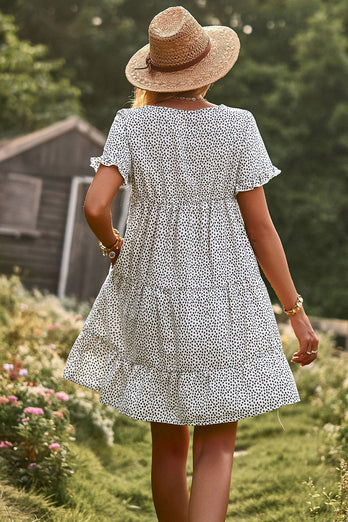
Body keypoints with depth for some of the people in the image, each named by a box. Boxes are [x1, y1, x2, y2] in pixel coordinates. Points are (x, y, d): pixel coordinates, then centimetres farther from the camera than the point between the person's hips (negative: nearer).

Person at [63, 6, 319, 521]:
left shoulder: (131, 123, -4)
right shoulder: (237, 126, -7)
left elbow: (95, 207, -16)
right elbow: (260, 228, -7)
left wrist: (114, 245, 7)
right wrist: (296, 311, 0)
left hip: (153, 296, 2)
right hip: (224, 300, -2)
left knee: (168, 441, 17)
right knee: (216, 448, 4)